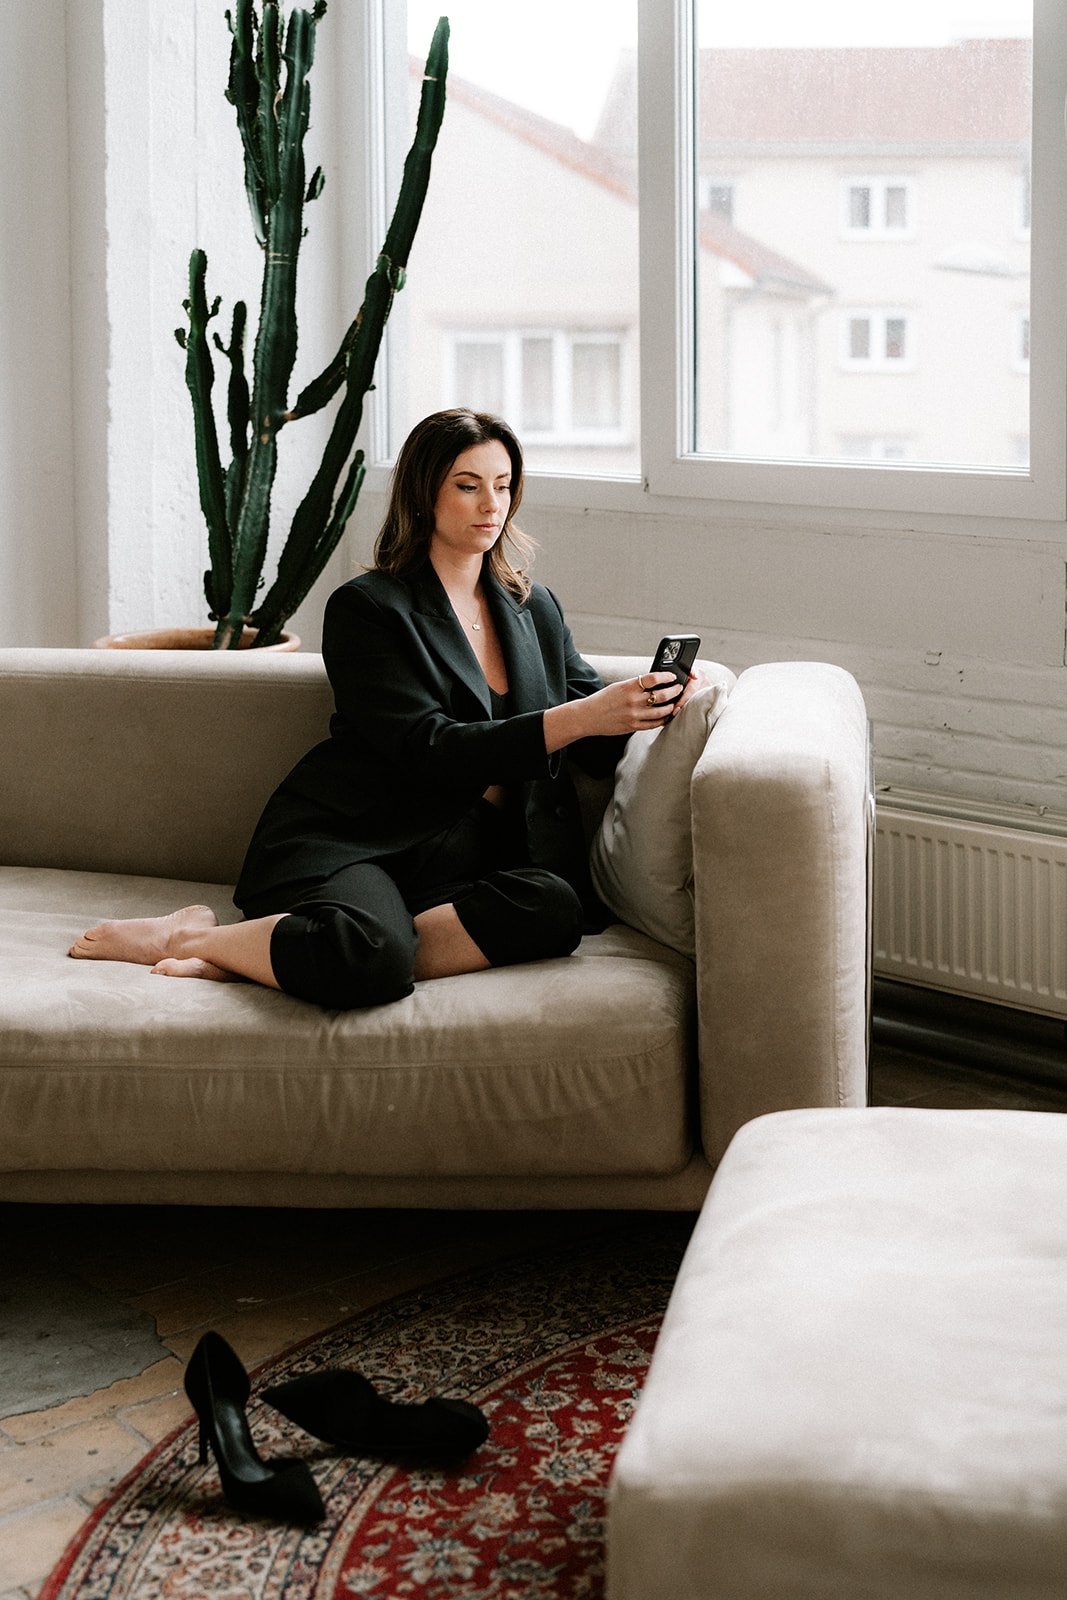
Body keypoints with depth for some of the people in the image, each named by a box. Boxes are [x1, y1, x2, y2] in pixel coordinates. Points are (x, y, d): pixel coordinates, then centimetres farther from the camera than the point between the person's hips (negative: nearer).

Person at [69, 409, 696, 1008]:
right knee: (372, 959, -40)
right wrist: (578, 717, -20)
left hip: (462, 854, 6)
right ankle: (188, 937, -11)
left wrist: (653, 706, -8)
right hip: (346, 844, -6)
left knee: (555, 906, -32)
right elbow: (430, 751, -12)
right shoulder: (368, 608, 1)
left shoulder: (535, 609, 19)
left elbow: (598, 746, 16)